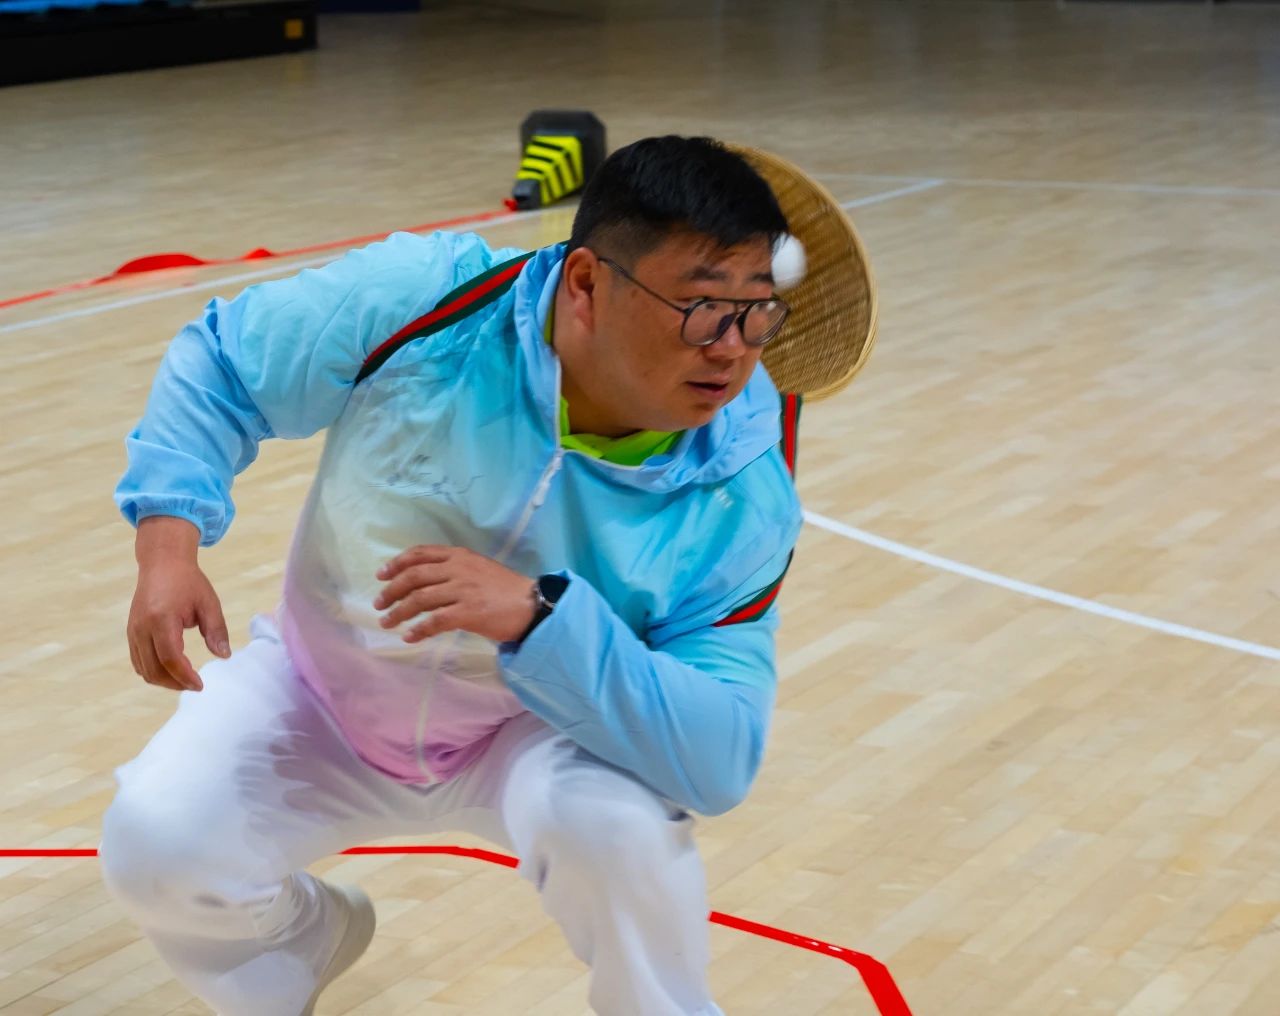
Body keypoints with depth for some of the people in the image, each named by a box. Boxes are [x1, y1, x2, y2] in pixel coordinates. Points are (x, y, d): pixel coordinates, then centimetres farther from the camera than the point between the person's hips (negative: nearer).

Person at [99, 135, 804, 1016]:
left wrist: (542, 615, -46)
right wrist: (170, 543, -26)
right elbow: (219, 367, -9)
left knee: (618, 822, -35)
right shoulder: (420, 300, -27)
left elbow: (718, 759, -33)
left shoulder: (744, 490, -26)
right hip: (322, 707, 2)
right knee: (154, 848, -21)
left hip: (544, 733, -1)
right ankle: (307, 934, 16)